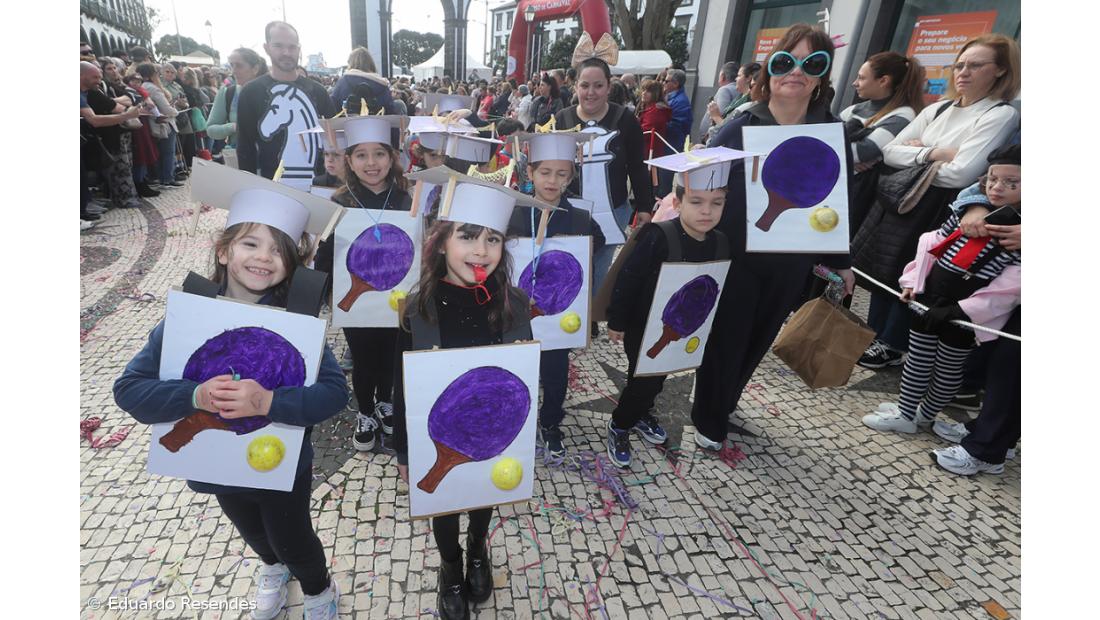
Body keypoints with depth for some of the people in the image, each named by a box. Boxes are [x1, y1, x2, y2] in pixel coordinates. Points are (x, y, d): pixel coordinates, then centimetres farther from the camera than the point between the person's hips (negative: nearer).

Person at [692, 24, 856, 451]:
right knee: (723, 341, 8)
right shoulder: (739, 129, -8)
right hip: (732, 260, -3)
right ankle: (709, 420, 29)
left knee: (755, 342, 18)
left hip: (789, 268, 4)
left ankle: (720, 404, 43)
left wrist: (838, 262, 10)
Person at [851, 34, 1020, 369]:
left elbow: (960, 173, -19)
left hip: (937, 211, -6)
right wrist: (931, 154, -13)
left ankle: (893, 345, 17)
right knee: (882, 269, 9)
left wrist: (913, 158, -6)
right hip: (899, 200, 6)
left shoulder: (1001, 115, -8)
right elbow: (889, 150, 2)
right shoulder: (937, 109, 11)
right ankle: (875, 335, 23)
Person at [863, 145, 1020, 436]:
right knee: (917, 358, 14)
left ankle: (924, 416, 26)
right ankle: (905, 411, 29)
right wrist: (914, 281, 2)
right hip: (931, 296, 5)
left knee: (948, 367, 12)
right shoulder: (965, 210, 6)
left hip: (963, 312, -5)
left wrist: (961, 310, -21)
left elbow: (1011, 285, -16)